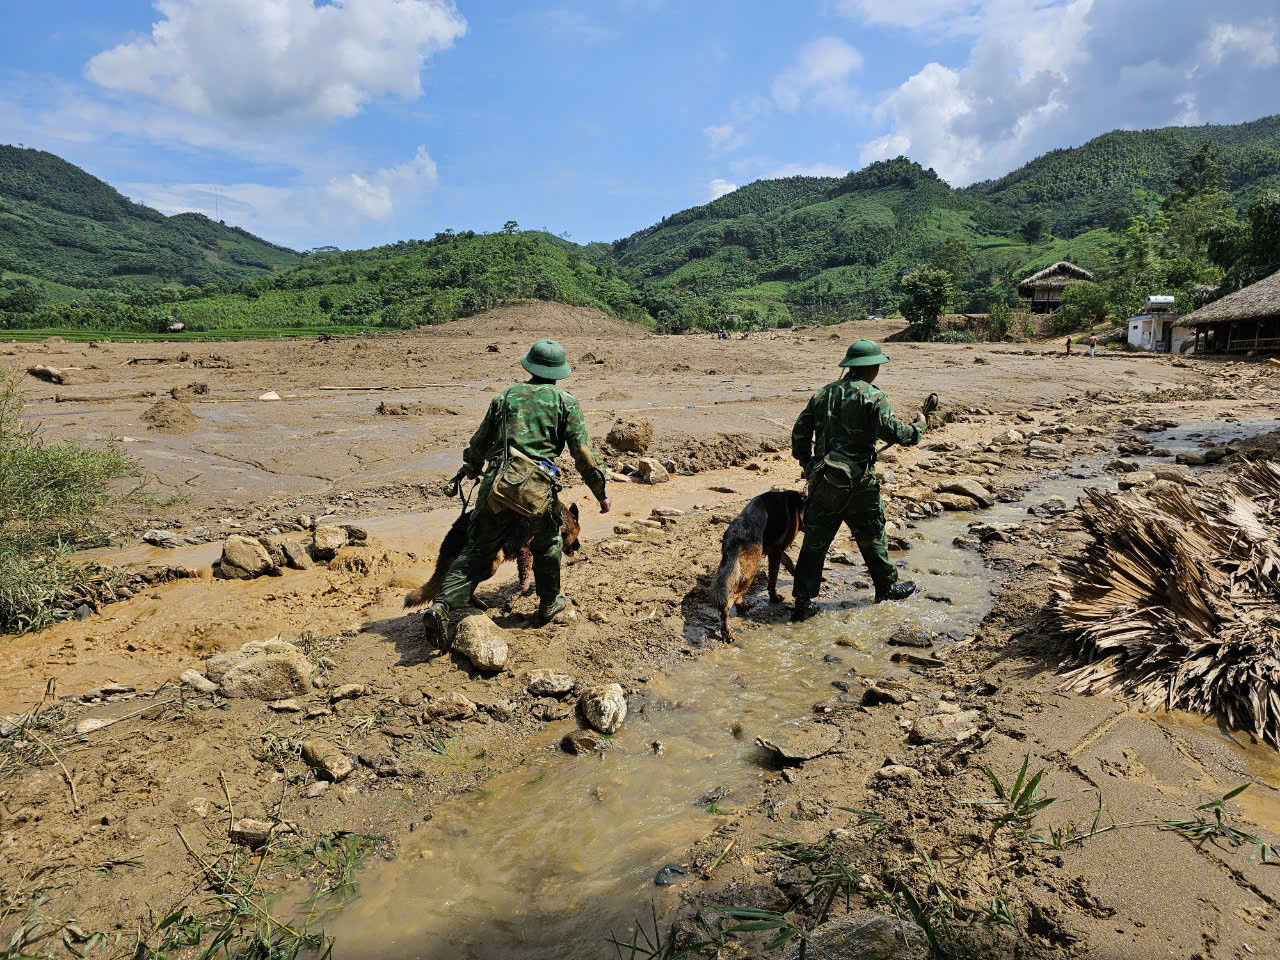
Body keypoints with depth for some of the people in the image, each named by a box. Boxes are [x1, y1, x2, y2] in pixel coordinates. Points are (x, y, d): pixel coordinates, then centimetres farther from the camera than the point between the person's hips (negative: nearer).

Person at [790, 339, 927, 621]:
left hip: (821, 479, 5)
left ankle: (803, 602, 8)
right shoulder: (872, 396, -9)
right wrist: (919, 427, 2)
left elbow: (800, 431, 13)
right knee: (872, 536, 14)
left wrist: (806, 463, 25)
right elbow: (890, 431, -17)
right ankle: (887, 587, 33)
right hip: (856, 481, -5)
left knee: (815, 540, 7)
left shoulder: (823, 393, 11)